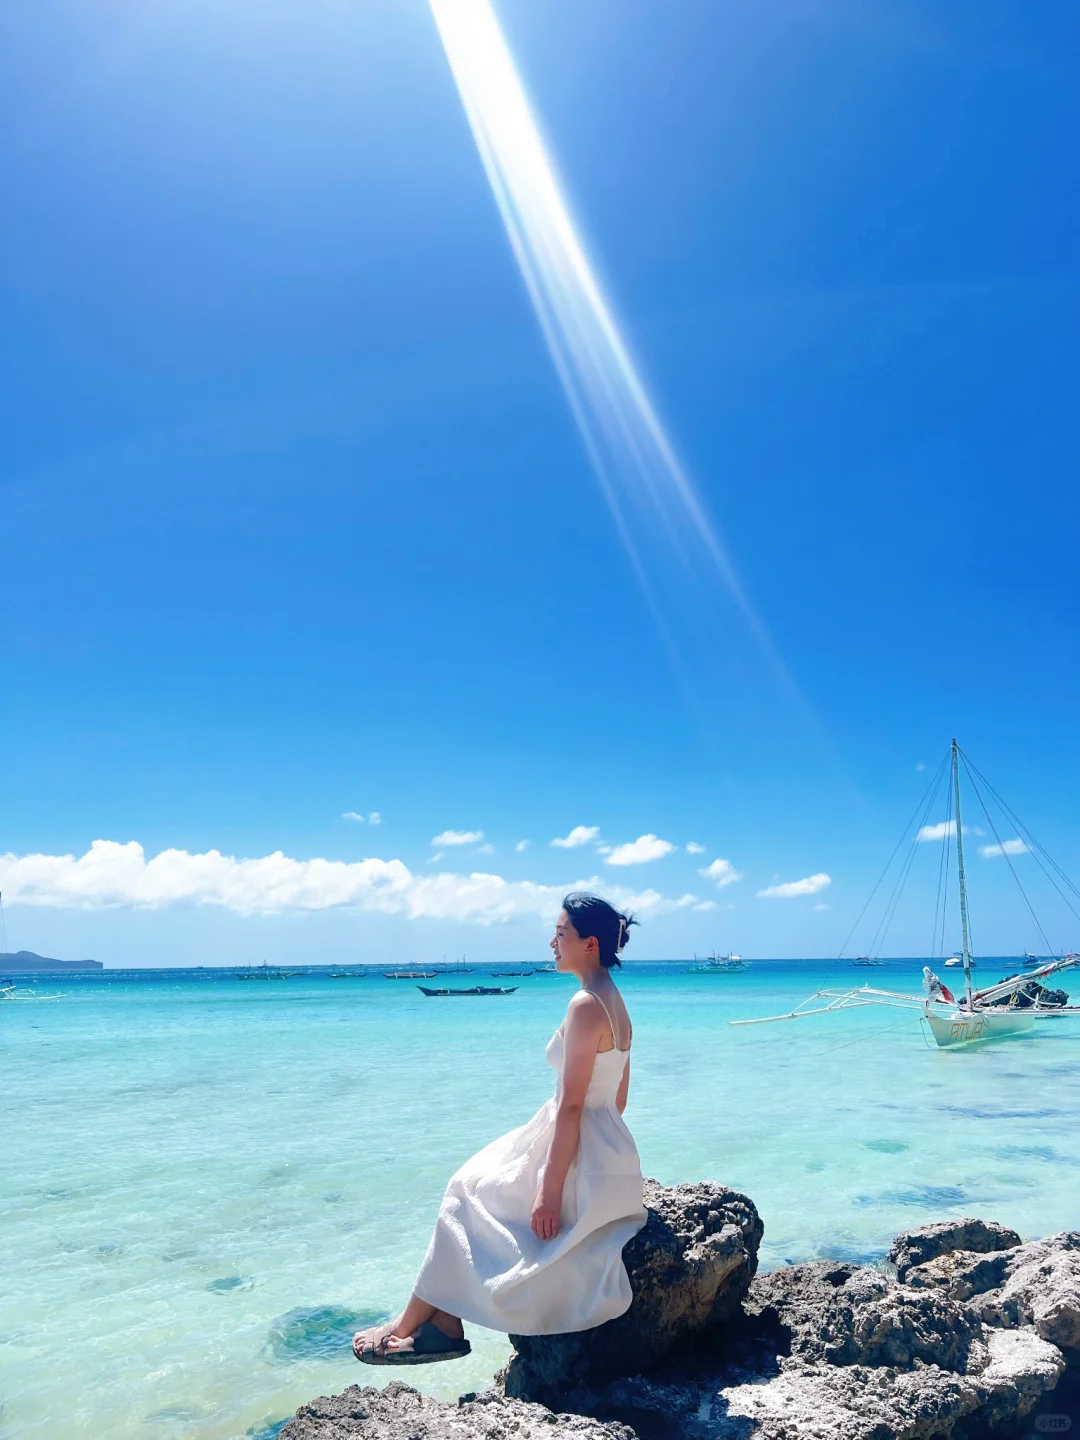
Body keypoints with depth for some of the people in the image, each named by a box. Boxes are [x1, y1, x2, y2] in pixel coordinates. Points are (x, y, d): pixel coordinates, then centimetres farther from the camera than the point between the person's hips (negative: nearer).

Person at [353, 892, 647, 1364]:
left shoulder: (585, 1006, -20)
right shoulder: (615, 1004, 9)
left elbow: (572, 1106, -23)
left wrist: (550, 1192, -21)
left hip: (578, 1161, -9)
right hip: (608, 1157, 9)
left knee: (469, 1198, 6)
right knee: (476, 1187, 13)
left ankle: (410, 1326, 19)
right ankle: (443, 1322, 11)